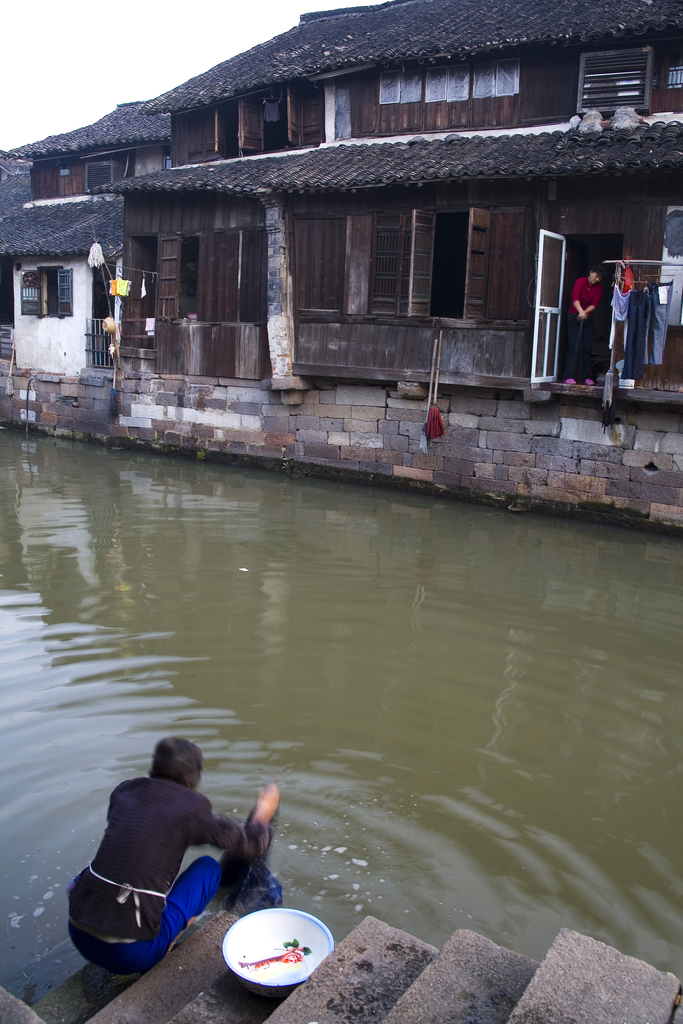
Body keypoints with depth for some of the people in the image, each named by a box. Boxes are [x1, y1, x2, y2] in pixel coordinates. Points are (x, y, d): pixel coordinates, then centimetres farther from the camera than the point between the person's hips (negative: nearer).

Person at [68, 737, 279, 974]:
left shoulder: (124, 791, 8)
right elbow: (253, 846, 4)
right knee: (208, 867, 11)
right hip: (131, 954, -5)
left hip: (79, 935, 5)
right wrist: (263, 812, 24)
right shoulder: (191, 806, -7)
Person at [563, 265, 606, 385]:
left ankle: (585, 377, 9)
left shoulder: (599, 288, 1)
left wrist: (585, 312, -31)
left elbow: (594, 304, -11)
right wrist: (581, 311, -42)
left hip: (588, 319, 4)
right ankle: (569, 377, -12)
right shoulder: (580, 281, -10)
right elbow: (575, 297, -26)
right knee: (573, 347, -11)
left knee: (587, 348, 1)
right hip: (574, 318, -4)